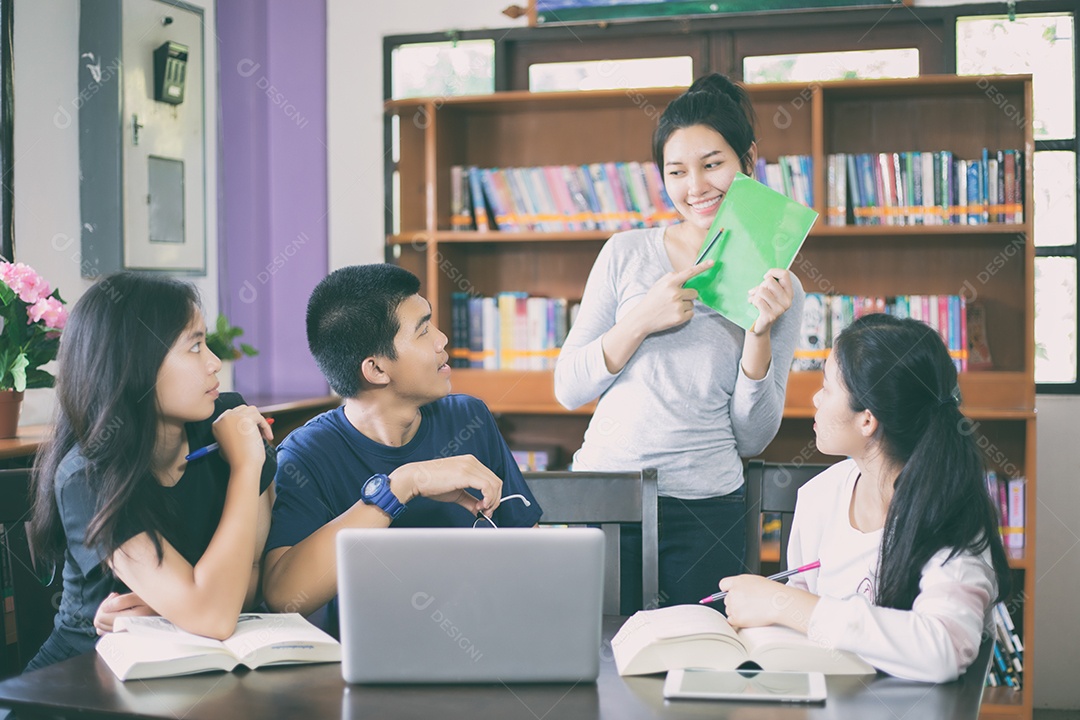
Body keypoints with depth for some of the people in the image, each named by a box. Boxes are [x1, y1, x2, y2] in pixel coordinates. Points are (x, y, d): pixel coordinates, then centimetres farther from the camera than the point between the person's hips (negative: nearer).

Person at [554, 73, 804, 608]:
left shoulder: (778, 289, 3)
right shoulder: (627, 254, 2)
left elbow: (752, 438, 1)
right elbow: (568, 388, 0)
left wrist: (760, 333, -12)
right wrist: (642, 319, -13)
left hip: (707, 510, 0)